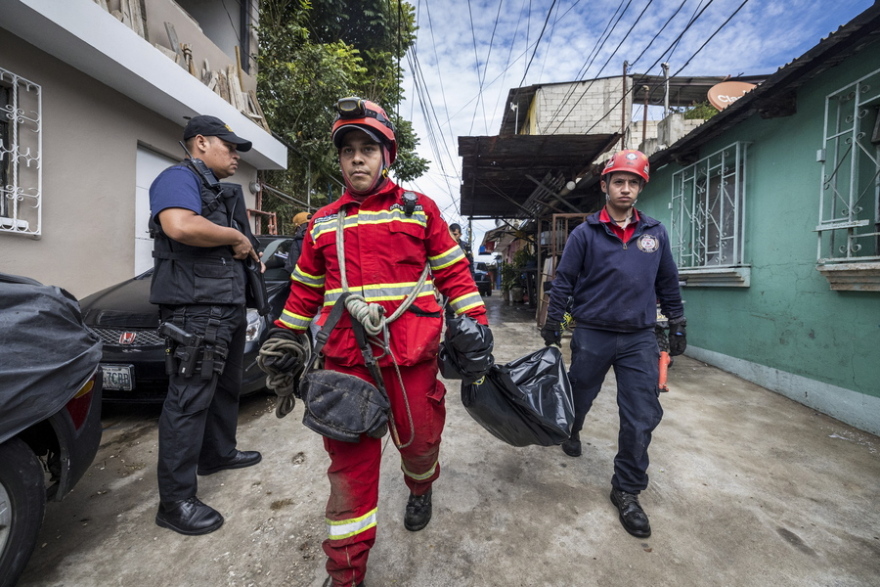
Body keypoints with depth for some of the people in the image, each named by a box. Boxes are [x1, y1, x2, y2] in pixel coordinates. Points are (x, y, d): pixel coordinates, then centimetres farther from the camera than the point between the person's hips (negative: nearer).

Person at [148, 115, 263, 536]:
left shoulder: (222, 192, 23)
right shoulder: (179, 178, -7)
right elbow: (180, 226, -28)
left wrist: (248, 251, 10)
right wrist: (236, 237, -16)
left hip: (230, 307, 11)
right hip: (196, 310, -10)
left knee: (225, 387, 20)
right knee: (189, 399, -6)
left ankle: (218, 453, 38)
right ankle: (176, 501, 5)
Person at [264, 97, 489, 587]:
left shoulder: (419, 209, 5)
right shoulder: (323, 223, 13)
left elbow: (454, 272, 4)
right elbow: (305, 290, 19)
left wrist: (475, 326, -3)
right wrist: (283, 340, 18)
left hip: (412, 357, -1)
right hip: (346, 359, 2)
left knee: (419, 439, 15)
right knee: (351, 463, 7)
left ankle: (421, 490, 52)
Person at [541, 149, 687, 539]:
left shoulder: (655, 233, 6)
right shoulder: (585, 234, -4)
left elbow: (668, 284, 13)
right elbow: (563, 282, -3)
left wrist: (677, 326, 14)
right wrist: (552, 327, -4)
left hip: (640, 339, 3)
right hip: (592, 335, -2)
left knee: (642, 417, 1)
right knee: (579, 396, 16)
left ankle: (626, 491, 20)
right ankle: (571, 431, 51)